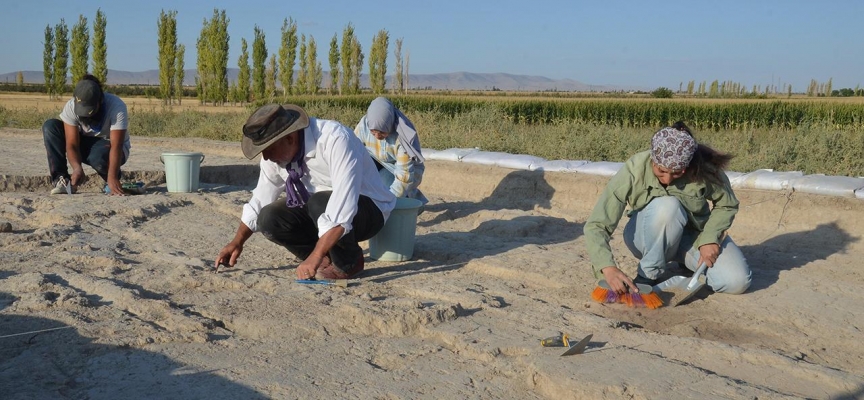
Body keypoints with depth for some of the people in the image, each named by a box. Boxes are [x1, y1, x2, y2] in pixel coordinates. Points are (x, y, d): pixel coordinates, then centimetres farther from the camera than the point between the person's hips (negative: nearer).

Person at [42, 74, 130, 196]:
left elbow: (116, 146, -35)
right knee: (50, 127, -18)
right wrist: (77, 168, -42)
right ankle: (61, 179, -17)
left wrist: (112, 178, -47)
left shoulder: (117, 107, -30)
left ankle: (115, 178, -5)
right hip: (85, 146, 4)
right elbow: (72, 144, -22)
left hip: (109, 148, -4)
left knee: (97, 156, -39)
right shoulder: (71, 107, -21)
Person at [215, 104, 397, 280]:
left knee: (321, 204, -36)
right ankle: (327, 258, 1)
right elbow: (261, 199, 5)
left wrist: (315, 257, -41)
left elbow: (343, 206, -40)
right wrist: (237, 243, 7)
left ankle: (349, 262, -10)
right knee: (269, 219, -16)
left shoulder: (335, 139, -31)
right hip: (318, 208, 6)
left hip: (367, 208, -6)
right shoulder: (277, 151, -10)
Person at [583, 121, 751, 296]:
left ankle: (686, 262, 10)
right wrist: (608, 268, -50)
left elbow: (727, 205, -6)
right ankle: (647, 275, -17)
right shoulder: (633, 171, -30)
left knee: (736, 282, -19)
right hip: (649, 238, -2)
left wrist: (709, 238, -22)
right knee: (667, 206, -36)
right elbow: (596, 225, -34)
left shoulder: (704, 169, -26)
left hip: (694, 234, 3)